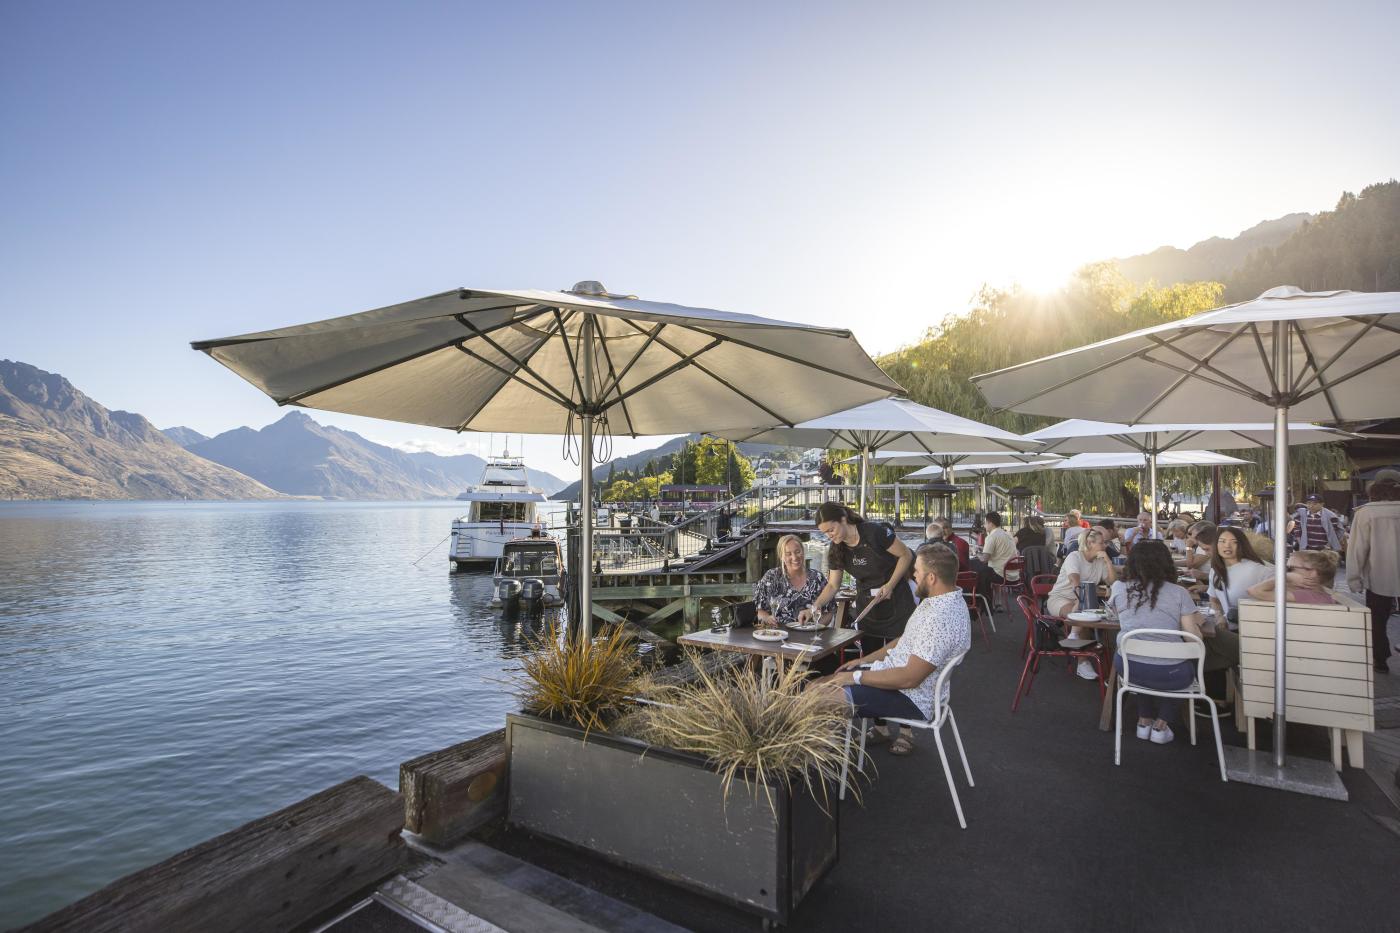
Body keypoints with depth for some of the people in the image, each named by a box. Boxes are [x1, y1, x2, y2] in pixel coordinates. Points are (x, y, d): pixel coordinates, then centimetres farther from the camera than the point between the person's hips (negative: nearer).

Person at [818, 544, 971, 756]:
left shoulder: (942, 619, -29)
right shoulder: (941, 600, 3)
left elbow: (910, 678, -29)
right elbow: (906, 640, 14)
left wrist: (856, 677, -21)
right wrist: (865, 660, 10)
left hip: (912, 698, -10)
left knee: (831, 695, -17)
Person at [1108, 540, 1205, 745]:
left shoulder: (1119, 588, 1)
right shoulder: (1178, 593, -5)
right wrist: (1196, 622, 15)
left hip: (1128, 667, 2)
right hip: (1168, 674, -2)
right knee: (1190, 665, 31)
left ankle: (1144, 721, 31)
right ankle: (1161, 724, 26)